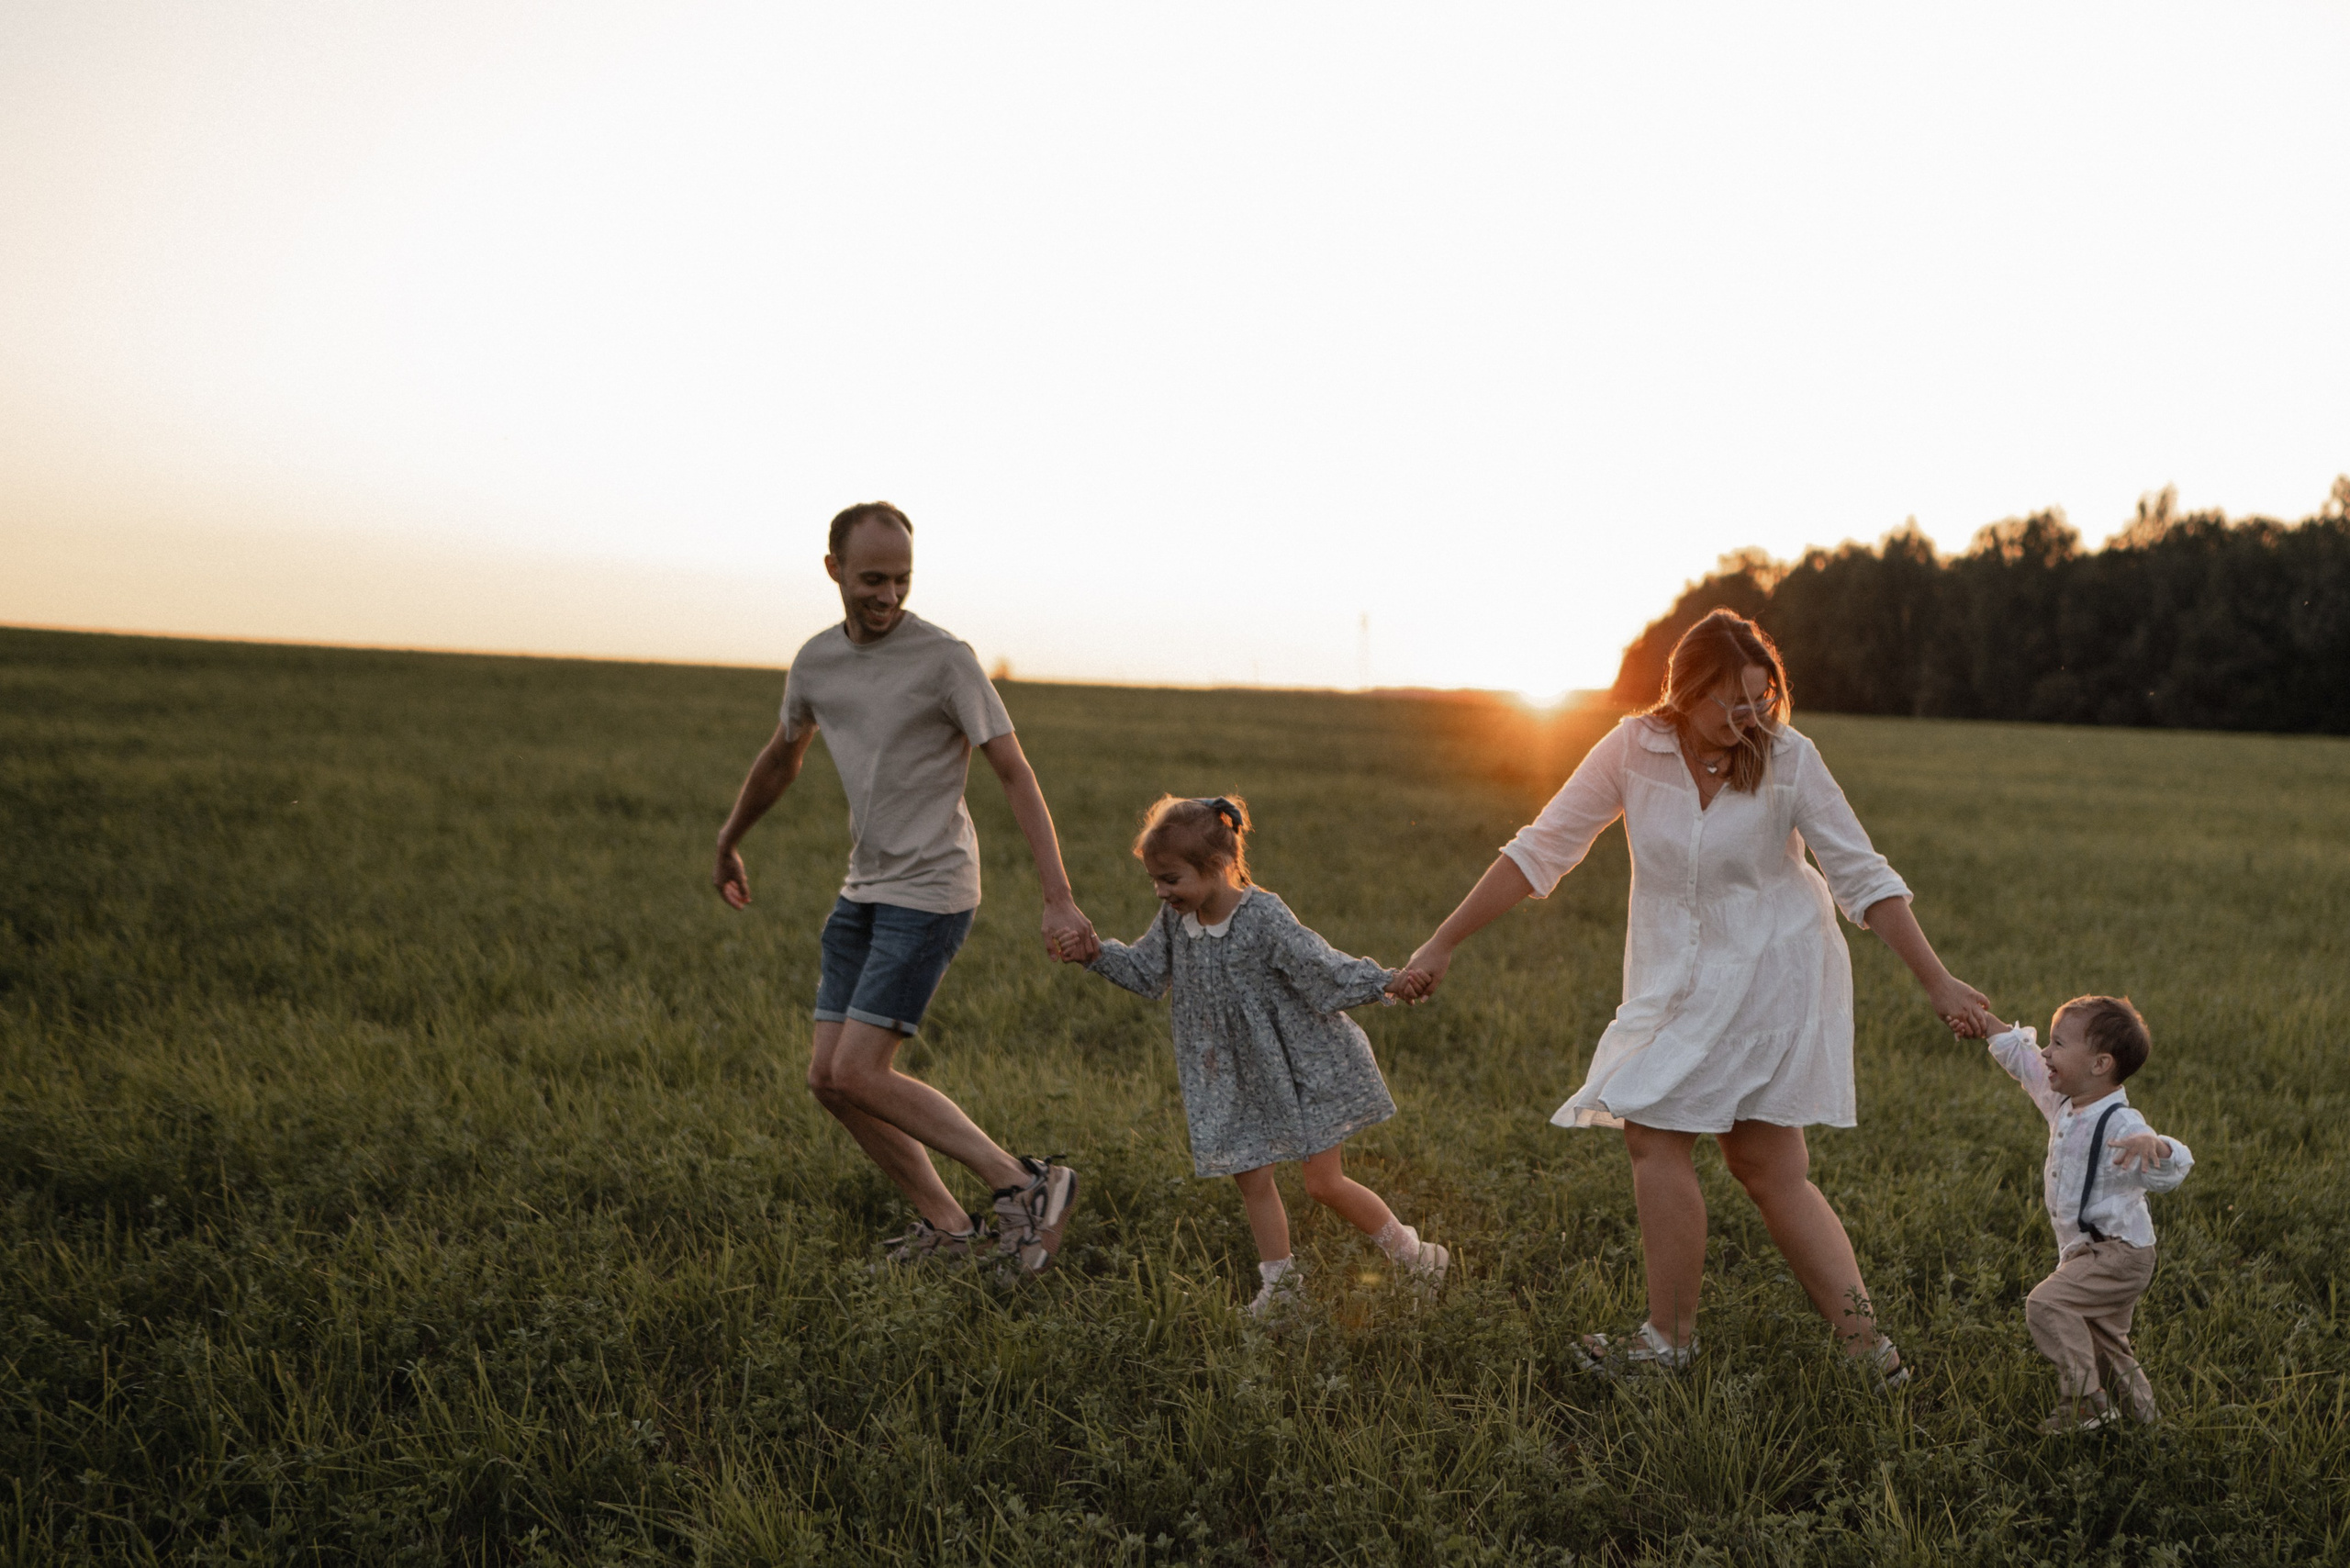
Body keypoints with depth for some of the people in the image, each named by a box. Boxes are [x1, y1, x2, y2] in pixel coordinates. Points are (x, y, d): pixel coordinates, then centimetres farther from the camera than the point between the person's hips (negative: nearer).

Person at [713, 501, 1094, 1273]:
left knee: (858, 1075, -13)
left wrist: (1059, 899, -21)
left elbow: (1015, 774, -14)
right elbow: (780, 760, 25)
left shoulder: (945, 658, -13)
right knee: (828, 1079, 5)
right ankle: (946, 1226, 14)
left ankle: (1025, 1185, -6)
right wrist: (728, 844, 39)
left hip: (928, 895, -7)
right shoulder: (816, 661, 7)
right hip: (863, 891, 7)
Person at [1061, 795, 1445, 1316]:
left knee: (1325, 1183, -4)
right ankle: (1279, 1283, 24)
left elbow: (1327, 970, -23)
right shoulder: (1176, 920, -3)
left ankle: (1409, 1250, 16)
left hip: (1305, 1069, -7)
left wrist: (1387, 982, -34)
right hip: (1241, 1080, 7)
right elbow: (1145, 971, 11)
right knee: (1252, 1179, 8)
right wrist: (1097, 953, -3)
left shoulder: (1265, 920, -24)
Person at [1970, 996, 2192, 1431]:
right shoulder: (2063, 1103, 2)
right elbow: (2021, 1055, 14)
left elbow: (2176, 1167, -36)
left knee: (2046, 1303, -24)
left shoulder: (2120, 1125, -25)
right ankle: (2142, 1407, 42)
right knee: (2105, 1341, 23)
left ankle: (2085, 1402, -17)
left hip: (2119, 1252, -10)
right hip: (2088, 1251, 10)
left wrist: (2152, 1145, -57)